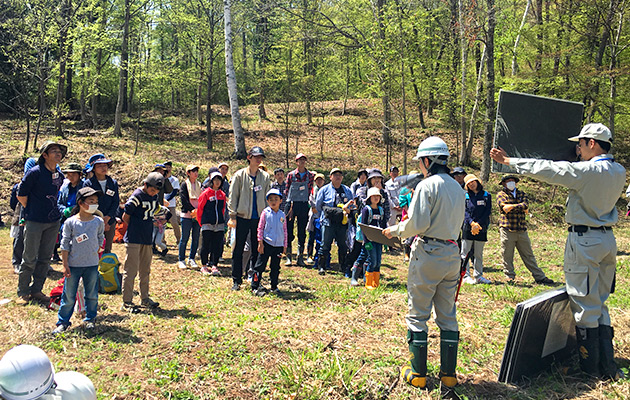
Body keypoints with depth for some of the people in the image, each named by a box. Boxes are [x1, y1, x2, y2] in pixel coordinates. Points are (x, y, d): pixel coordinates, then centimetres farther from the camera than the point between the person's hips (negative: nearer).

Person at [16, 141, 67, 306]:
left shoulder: (60, 175, 9)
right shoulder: (35, 172, -10)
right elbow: (21, 195, -5)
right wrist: (32, 211, 3)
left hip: (53, 222, 6)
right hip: (35, 222, -6)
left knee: (45, 258, 10)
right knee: (30, 259, -1)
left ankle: (36, 290, 21)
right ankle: (23, 293, 12)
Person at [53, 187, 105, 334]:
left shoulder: (99, 222, 0)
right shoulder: (70, 222, -7)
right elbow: (65, 245, -4)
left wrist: (94, 253, 4)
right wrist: (65, 265, -5)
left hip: (92, 265, 2)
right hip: (73, 265, -2)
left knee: (92, 295, 11)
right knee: (68, 296, 5)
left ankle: (90, 319, 28)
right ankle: (63, 321, 20)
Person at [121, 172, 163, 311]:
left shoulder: (154, 196, 8)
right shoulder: (137, 196, -14)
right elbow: (125, 217, -10)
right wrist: (135, 230, 1)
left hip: (147, 239, 8)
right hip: (134, 240, -8)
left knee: (145, 270, 16)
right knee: (131, 270, -4)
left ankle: (144, 298, 27)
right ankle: (127, 301, 4)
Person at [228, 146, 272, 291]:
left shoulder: (265, 176, 7)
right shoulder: (239, 175, -1)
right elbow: (233, 197, 0)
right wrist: (232, 216, -5)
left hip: (259, 218, 2)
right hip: (242, 218, -2)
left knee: (257, 250, 8)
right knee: (238, 250, 3)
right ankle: (236, 280, 13)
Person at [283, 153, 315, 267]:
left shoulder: (310, 175, 5)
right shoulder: (291, 175, 3)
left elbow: (310, 190, 12)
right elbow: (287, 190, 10)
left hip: (304, 205, 1)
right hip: (291, 203, -1)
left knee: (302, 232, 4)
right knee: (289, 230, 0)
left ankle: (300, 258, 11)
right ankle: (288, 257, 7)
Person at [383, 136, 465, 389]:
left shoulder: (427, 185, -11)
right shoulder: (458, 188, 12)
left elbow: (417, 224, -16)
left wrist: (395, 231, 1)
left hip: (428, 254, -7)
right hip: (452, 253, 7)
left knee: (418, 315, 3)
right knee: (447, 315, 13)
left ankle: (417, 373, 9)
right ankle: (449, 373, 18)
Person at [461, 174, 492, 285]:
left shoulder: (486, 195, 7)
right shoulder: (465, 196, 6)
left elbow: (487, 212, 0)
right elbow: (465, 211, -2)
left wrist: (478, 224, -10)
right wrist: (472, 223, -17)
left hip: (481, 229, 1)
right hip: (468, 228, -1)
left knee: (479, 254, 8)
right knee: (465, 253, -3)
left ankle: (478, 275, 16)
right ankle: (466, 275, 2)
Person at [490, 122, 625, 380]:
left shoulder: (586, 170, -18)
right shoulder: (619, 173, 5)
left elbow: (545, 169, -14)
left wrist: (508, 161, -5)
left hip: (584, 240, -8)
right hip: (607, 238, 8)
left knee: (585, 305, 2)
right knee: (599, 304, 15)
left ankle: (591, 366, 10)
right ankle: (608, 366, 18)